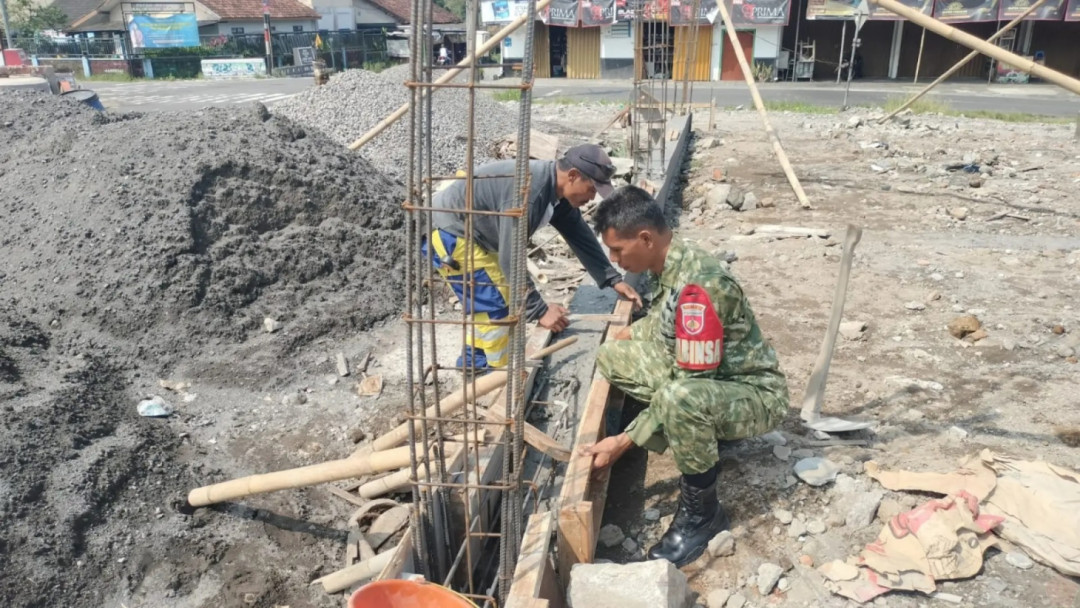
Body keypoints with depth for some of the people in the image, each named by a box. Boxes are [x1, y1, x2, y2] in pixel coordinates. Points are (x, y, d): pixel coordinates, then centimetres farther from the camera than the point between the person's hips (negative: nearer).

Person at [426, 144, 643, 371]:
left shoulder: (558, 191, -3)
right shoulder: (527, 191, -33)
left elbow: (581, 237, 7)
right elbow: (510, 259, -31)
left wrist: (613, 279, 3)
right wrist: (540, 310, -26)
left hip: (468, 232, 10)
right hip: (448, 233, -10)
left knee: (495, 302, 18)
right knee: (496, 306, -7)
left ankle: (473, 365, 33)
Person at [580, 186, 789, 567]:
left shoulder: (699, 285, -31)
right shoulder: (668, 265, -3)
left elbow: (685, 384, -29)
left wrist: (624, 442, -26)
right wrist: (634, 333, 8)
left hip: (755, 393, -9)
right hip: (704, 378, 9)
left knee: (680, 398, -41)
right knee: (611, 357, 4)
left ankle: (702, 512, -14)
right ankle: (701, 438, 11)